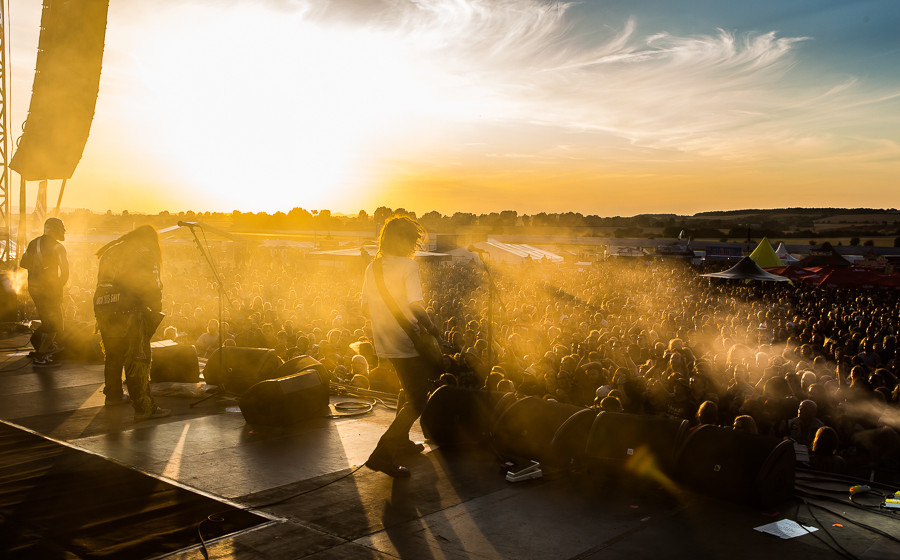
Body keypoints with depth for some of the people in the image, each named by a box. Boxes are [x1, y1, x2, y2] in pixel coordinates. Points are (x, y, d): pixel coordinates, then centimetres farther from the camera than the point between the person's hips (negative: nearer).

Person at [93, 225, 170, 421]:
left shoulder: (111, 251, 21)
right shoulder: (144, 254, -2)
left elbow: (103, 282, 21)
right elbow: (150, 286, -10)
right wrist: (157, 309, 3)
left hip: (103, 310, 8)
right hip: (128, 312, -8)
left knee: (113, 355, 23)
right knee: (137, 359, -7)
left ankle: (113, 395, 39)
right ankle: (144, 407, -9)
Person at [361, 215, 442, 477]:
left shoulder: (372, 267, 7)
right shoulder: (407, 265, -15)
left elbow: (366, 310, 13)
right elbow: (417, 307, -25)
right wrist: (432, 329, -12)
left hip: (386, 345, 8)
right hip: (408, 345, -8)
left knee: (412, 393, 26)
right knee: (417, 401, 1)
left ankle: (400, 439, 36)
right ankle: (383, 453, -6)